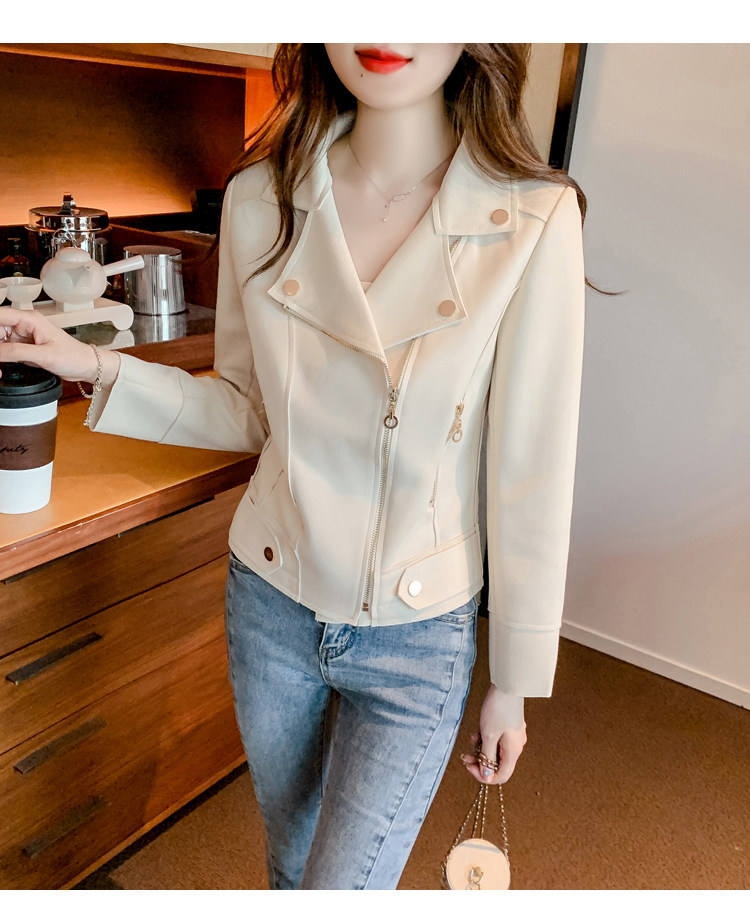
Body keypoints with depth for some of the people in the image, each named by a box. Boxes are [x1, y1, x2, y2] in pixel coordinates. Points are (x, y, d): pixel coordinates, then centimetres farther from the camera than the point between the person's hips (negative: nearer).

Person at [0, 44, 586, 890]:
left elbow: (529, 473, -12)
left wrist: (513, 684, -3)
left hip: (417, 637, -3)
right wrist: (95, 367, -8)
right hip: (271, 601, 4)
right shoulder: (260, 199, -7)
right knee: (290, 855, 27)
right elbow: (249, 411, 5)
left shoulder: (533, 220, -18)